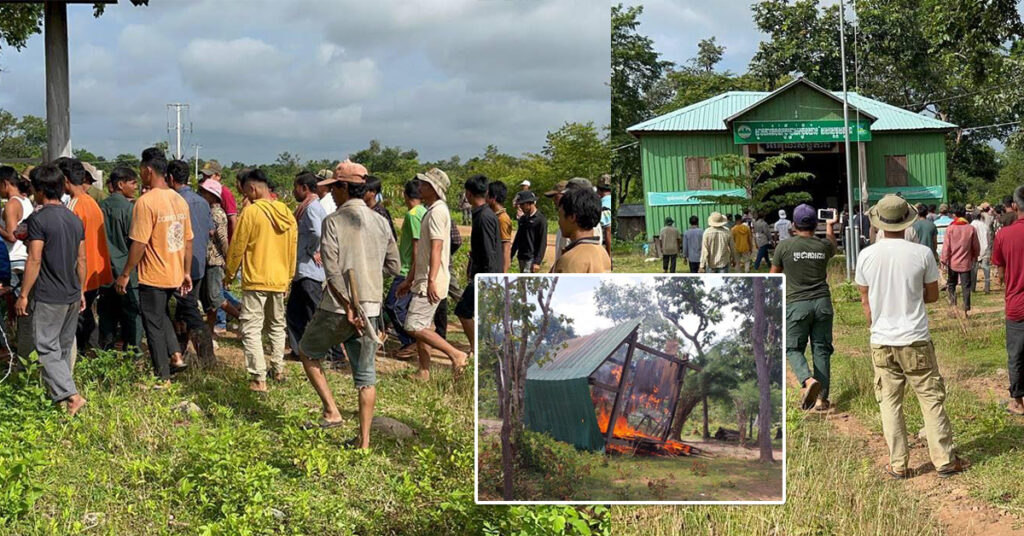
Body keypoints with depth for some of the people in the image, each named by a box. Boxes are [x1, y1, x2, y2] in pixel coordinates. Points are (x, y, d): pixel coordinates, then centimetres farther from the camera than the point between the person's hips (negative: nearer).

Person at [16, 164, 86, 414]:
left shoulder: (38, 219, -14)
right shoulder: (75, 220, 8)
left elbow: (34, 260, -16)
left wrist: (24, 295, -10)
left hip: (48, 297, -7)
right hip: (72, 295, 7)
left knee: (47, 348, -4)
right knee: (64, 346, 17)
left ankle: (70, 395, -15)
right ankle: (57, 388, 28)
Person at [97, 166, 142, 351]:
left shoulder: (101, 207, 5)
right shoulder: (128, 207, -12)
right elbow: (134, 241, -12)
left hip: (105, 271, 6)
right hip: (126, 272, -6)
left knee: (107, 316, 12)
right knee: (132, 316, 1)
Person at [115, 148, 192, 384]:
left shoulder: (146, 201, -18)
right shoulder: (179, 200, 5)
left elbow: (139, 243, -20)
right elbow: (188, 240, 10)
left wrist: (125, 274, -11)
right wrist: (187, 272, 18)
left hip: (153, 276, -7)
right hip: (175, 275, 7)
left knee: (154, 325, 4)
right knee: (162, 315, 27)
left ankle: (163, 378, 10)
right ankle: (176, 356, 17)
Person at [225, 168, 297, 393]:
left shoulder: (251, 212, -13)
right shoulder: (286, 212, 5)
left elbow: (237, 246, -8)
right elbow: (293, 246, 12)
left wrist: (229, 273, 5)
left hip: (255, 280, -6)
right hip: (280, 281, 6)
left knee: (251, 330, -3)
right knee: (277, 326, 21)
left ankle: (258, 379, -9)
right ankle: (278, 369, 29)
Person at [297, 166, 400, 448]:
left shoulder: (333, 221, -9)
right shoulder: (381, 222, 7)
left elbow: (332, 270, -17)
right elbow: (394, 266, 12)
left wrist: (348, 307, -18)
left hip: (338, 308, -5)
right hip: (371, 308, 5)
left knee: (307, 353, 18)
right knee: (366, 374, 9)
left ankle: (331, 412, 9)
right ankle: (364, 440, 10)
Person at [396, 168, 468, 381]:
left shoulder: (437, 211, -14)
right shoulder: (430, 211, 18)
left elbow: (436, 248, -24)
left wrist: (431, 281, -30)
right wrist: (409, 280, 24)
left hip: (431, 283, -10)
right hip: (423, 281, 10)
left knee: (414, 326, -13)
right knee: (419, 326, 12)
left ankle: (456, 354, -7)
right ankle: (424, 372, 16)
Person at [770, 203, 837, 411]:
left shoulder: (784, 246, -6)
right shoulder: (824, 246, 3)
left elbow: (774, 275, 6)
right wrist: (830, 228, 49)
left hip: (797, 304, -3)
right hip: (822, 302, 3)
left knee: (793, 349, 7)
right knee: (821, 349, 8)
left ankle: (808, 380, -21)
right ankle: (821, 398, 9)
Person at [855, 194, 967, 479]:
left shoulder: (867, 256, -5)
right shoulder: (922, 253, -9)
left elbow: (865, 301, 5)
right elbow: (933, 295, 2)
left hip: (881, 342, 2)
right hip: (916, 340, -1)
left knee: (889, 402, 10)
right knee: (931, 399, 8)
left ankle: (898, 464, 13)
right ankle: (944, 460, 13)